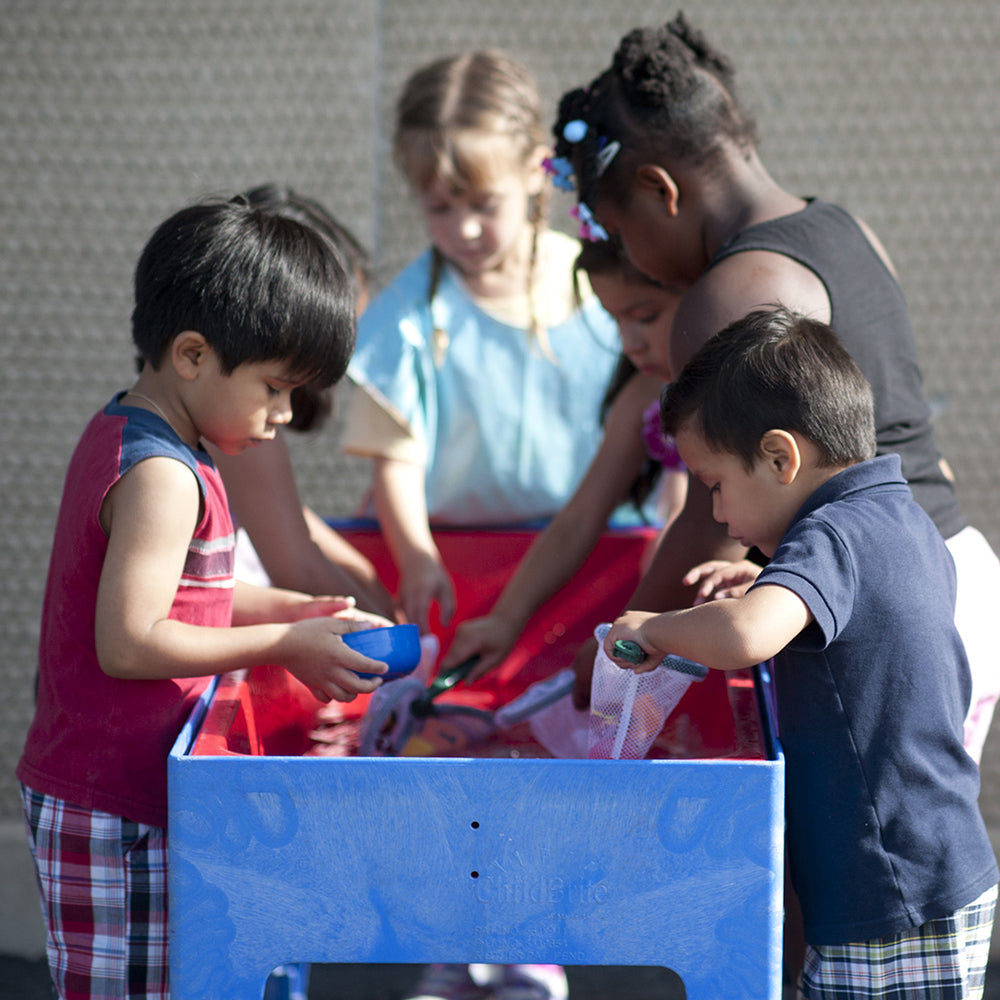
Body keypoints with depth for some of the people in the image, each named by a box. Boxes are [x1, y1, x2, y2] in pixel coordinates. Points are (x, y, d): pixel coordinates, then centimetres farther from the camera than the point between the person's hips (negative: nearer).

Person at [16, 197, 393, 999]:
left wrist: (294, 609, 11)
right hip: (116, 812, -10)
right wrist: (284, 645, -17)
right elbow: (130, 641, -24)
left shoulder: (120, 435, 12)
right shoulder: (161, 476, -19)